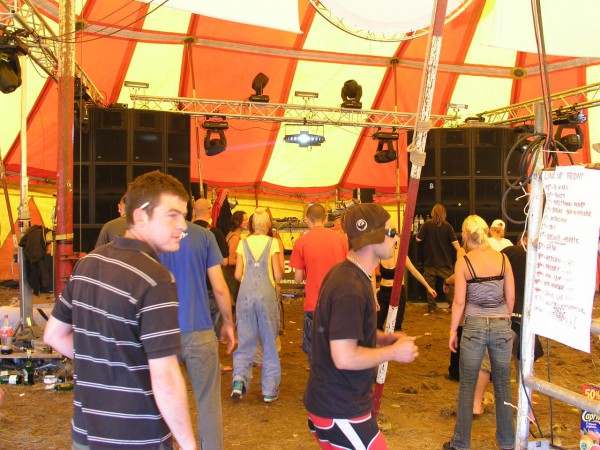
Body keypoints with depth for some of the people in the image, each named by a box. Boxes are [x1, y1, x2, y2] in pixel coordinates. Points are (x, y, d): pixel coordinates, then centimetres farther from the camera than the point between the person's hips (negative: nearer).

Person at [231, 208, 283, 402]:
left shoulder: (243, 243, 6)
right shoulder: (272, 243, -1)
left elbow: (238, 275, 4)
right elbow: (278, 275, -4)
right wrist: (280, 267, 17)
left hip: (245, 295, 2)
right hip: (266, 295, -2)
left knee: (245, 342, 11)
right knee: (269, 342, 10)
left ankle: (239, 379, -10)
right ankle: (270, 390, 14)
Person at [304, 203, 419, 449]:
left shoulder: (343, 272, 7)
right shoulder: (351, 289, -25)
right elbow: (344, 358, -28)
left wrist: (381, 338, 7)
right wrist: (394, 352, -15)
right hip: (341, 411, -10)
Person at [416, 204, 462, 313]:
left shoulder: (427, 225, -9)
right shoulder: (447, 226, -7)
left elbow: (418, 239, -4)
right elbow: (455, 243, -10)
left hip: (430, 261, 0)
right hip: (445, 262, 0)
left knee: (430, 285, 11)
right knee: (449, 284, 9)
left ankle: (431, 307, 15)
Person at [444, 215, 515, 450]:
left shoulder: (463, 262, -8)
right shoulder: (503, 259, -1)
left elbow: (459, 302, -8)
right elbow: (510, 297, 3)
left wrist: (452, 331, 2)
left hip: (474, 326, -2)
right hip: (502, 325, 3)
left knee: (467, 385, 9)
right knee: (503, 384, 16)